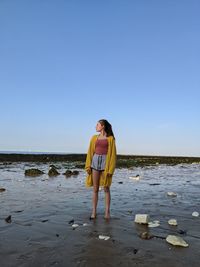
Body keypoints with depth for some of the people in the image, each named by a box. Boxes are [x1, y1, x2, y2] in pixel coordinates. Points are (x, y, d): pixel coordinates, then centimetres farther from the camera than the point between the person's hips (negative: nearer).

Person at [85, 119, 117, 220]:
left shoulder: (110, 138, 1)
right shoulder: (94, 138, 12)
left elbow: (113, 154, -2)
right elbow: (90, 152, 10)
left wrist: (110, 169, -10)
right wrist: (88, 166, 2)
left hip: (106, 162, -3)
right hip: (95, 161, 3)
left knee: (106, 188, 2)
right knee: (95, 188, 6)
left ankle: (107, 212, 12)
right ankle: (94, 212, 13)